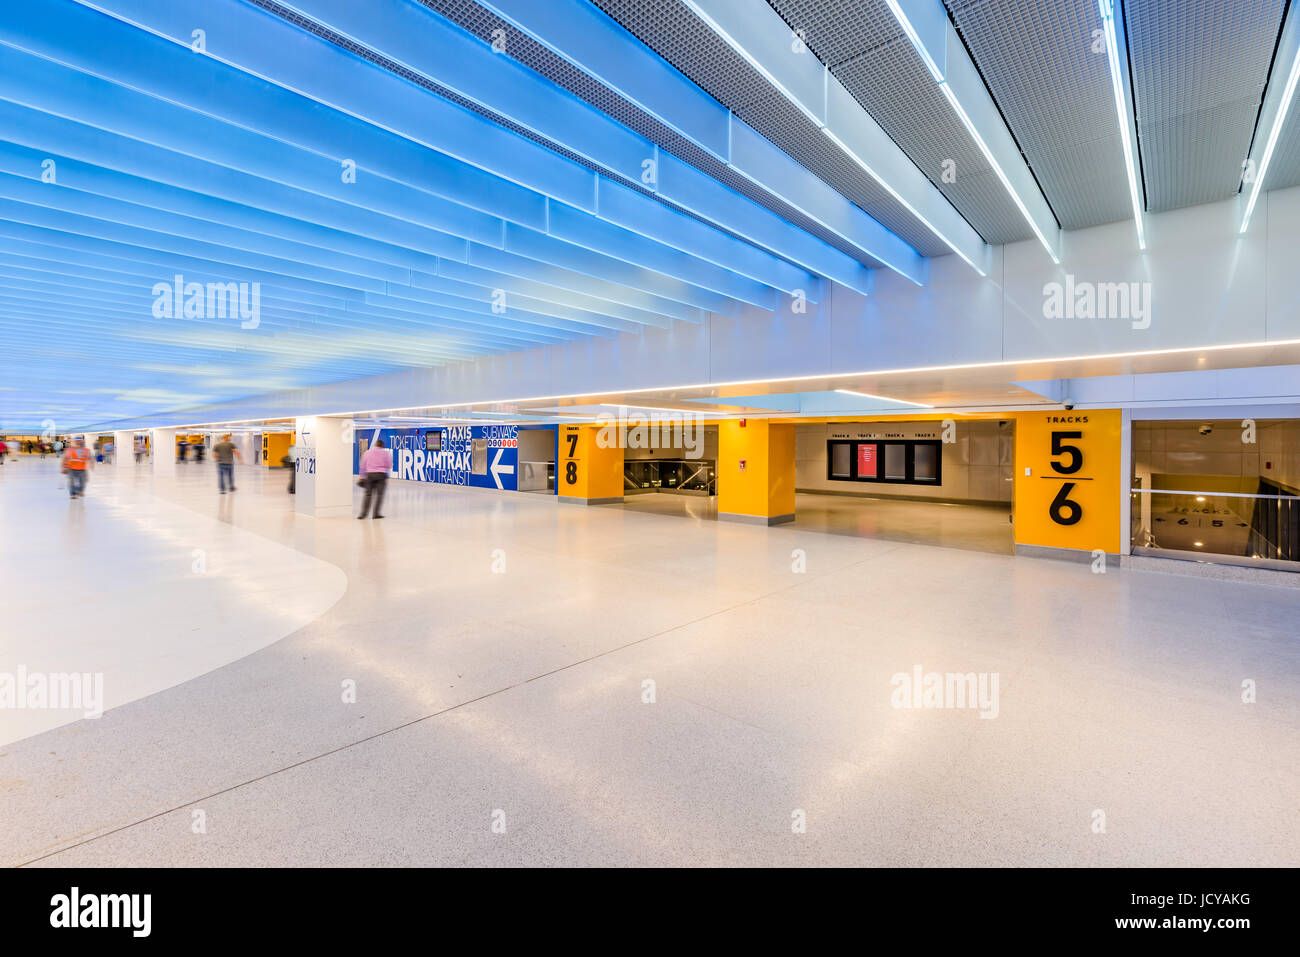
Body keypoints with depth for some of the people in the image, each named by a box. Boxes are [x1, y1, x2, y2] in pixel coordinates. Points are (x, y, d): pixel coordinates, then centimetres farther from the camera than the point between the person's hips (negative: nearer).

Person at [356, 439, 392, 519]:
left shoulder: (367, 452, 10)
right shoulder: (385, 452, 2)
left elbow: (362, 466, 11)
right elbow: (389, 465, 2)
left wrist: (362, 477, 19)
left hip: (370, 474, 2)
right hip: (381, 474, -2)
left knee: (368, 494, 5)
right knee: (379, 494, 1)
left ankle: (363, 513, 1)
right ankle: (376, 513, -3)